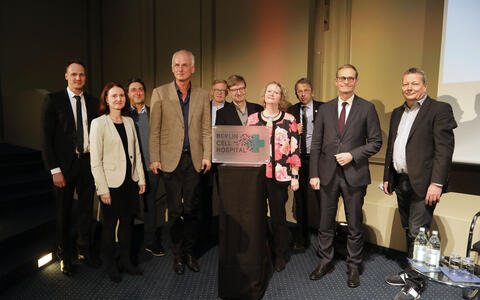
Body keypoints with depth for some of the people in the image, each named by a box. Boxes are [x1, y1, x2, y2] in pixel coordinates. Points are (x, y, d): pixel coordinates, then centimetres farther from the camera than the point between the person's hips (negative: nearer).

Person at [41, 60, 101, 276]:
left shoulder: (93, 102, 5)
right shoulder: (53, 100, -4)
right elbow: (47, 137, -7)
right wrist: (54, 169, -12)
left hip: (88, 162, 3)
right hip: (65, 163, -3)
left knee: (86, 208, 14)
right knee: (64, 212, 12)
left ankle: (85, 249, 34)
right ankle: (65, 256, 31)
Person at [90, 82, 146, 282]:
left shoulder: (129, 122, 8)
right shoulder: (98, 123, -8)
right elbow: (95, 161, -11)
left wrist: (141, 179, 8)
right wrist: (102, 189, -14)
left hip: (130, 182, 5)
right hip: (112, 184, -5)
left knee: (127, 222, 14)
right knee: (110, 224, 9)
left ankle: (125, 261, 30)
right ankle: (111, 266, 27)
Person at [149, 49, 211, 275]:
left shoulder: (202, 95, 8)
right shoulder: (160, 93, 2)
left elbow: (206, 129, 8)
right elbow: (154, 130, 0)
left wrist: (207, 156, 0)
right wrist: (154, 159, -5)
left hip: (194, 159, 2)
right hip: (171, 159, -1)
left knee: (192, 209, 8)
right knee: (175, 210, 6)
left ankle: (189, 252, 24)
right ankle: (178, 254, 22)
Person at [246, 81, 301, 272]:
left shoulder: (289, 120, 3)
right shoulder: (252, 118, 9)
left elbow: (295, 149, 2)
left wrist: (295, 177, -2)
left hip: (280, 176, -1)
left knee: (278, 216, 6)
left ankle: (279, 255, 27)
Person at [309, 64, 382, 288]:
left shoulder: (367, 108, 2)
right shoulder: (325, 109, 7)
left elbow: (375, 142, 2)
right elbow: (316, 145, 5)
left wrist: (353, 155, -13)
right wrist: (314, 174, -1)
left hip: (354, 174, -2)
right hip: (328, 174, 2)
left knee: (355, 225, 10)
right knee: (326, 223, 12)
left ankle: (353, 267, 29)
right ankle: (325, 262, 29)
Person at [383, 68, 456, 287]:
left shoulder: (440, 109, -5)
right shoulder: (397, 113, 16)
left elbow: (444, 149, -13)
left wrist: (437, 183, -19)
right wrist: (387, 177, 15)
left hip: (422, 184, -7)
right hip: (400, 182, 7)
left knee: (417, 232, 1)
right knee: (408, 230, 16)